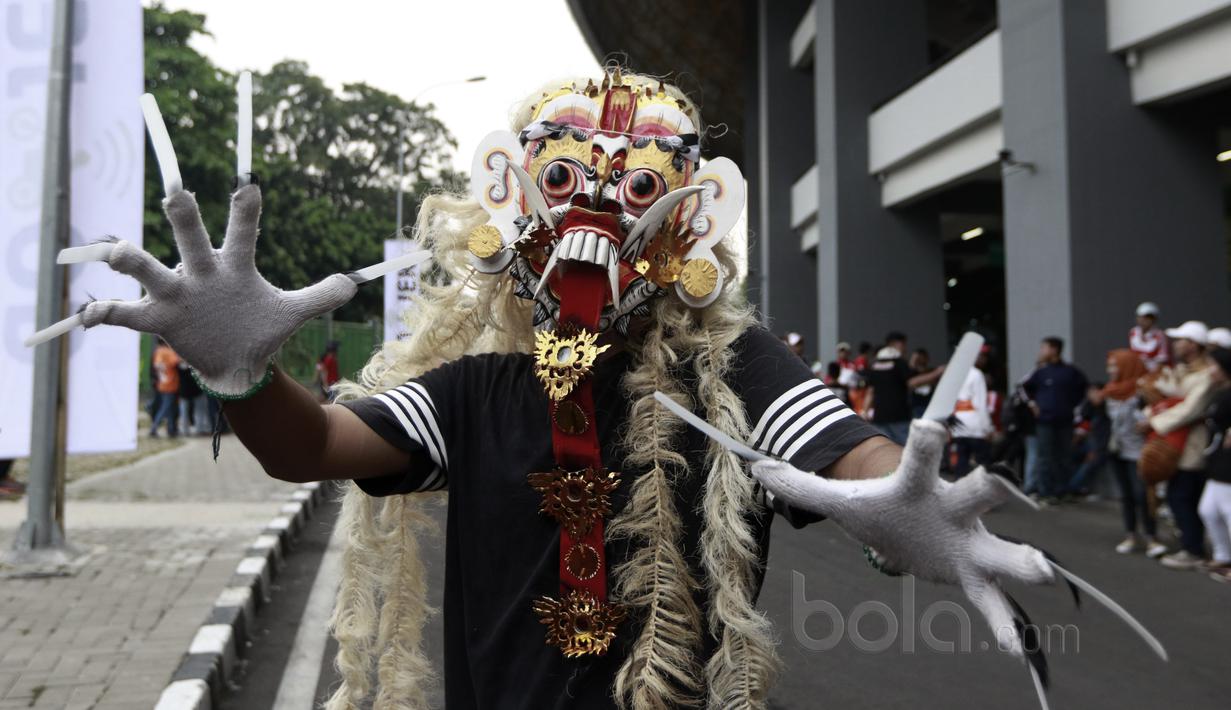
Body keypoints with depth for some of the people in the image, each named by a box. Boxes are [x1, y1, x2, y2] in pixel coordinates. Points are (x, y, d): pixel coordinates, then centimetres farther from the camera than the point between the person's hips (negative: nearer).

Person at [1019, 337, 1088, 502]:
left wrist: (1073, 404, 9)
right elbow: (1025, 388, 13)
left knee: (1065, 458, 5)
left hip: (1065, 421, 1)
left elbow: (1082, 388, 17)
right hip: (1044, 421, -1)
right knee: (1046, 458, 0)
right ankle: (1046, 493, 4)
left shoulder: (1071, 372, 3)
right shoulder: (1041, 372, 3)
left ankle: (1063, 491, 14)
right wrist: (1031, 402, 2)